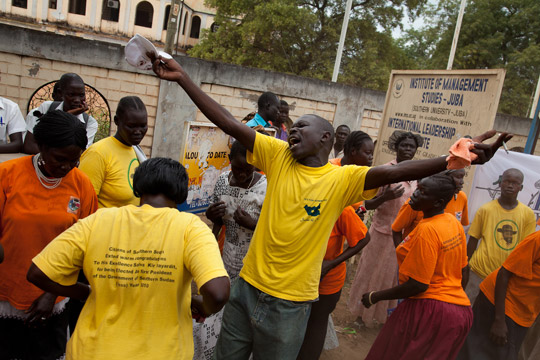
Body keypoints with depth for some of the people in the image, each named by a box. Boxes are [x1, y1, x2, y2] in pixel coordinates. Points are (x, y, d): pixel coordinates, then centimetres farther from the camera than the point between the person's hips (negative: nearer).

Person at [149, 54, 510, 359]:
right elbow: (230, 123, -8)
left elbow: (394, 171, -23)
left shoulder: (343, 178, -10)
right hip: (248, 285, 3)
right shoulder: (279, 156, -4)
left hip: (289, 302, -3)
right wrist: (182, 76, -12)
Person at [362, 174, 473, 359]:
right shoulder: (454, 222, 6)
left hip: (430, 310, -9)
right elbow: (461, 267, 15)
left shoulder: (427, 230, -22)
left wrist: (375, 296, -14)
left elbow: (418, 284, -22)